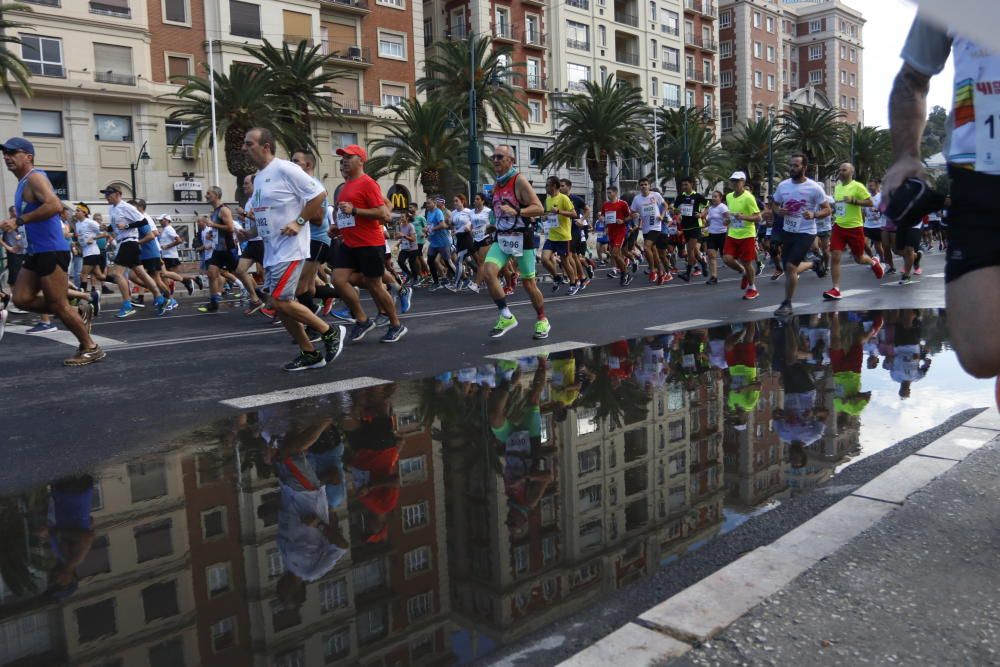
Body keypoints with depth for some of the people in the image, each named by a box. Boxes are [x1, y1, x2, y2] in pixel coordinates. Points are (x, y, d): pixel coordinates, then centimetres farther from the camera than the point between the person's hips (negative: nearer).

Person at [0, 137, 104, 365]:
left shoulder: (35, 178, -13)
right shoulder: (23, 182, 18)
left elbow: (55, 205, -30)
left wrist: (19, 221, -28)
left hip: (52, 251, -10)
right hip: (36, 251, 10)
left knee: (57, 305, -4)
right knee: (22, 299, 7)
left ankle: (91, 349, 8)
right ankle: (79, 312, 19)